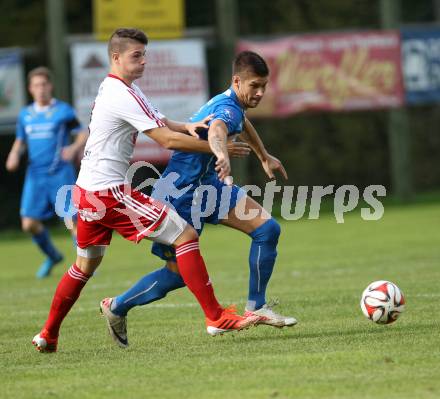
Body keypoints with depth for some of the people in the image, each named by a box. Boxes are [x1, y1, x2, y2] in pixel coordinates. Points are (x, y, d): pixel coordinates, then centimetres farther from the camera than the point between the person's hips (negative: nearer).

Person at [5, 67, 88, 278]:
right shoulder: (25, 114, 10)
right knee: (29, 223, -2)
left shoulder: (64, 111, -3)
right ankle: (52, 256, 22)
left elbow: (83, 135, -4)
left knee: (73, 221, -11)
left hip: (60, 174, -4)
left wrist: (74, 148, -25)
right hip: (35, 175, 4)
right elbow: (20, 141, 20)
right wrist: (14, 155, -2)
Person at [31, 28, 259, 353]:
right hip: (110, 192, -10)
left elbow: (158, 123, 16)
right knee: (186, 236, -11)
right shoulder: (122, 96, -16)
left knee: (86, 265, 23)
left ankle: (48, 335, 27)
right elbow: (167, 140, -17)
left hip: (87, 192, 10)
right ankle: (216, 318, -13)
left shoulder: (113, 88, 15)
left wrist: (186, 127, -6)